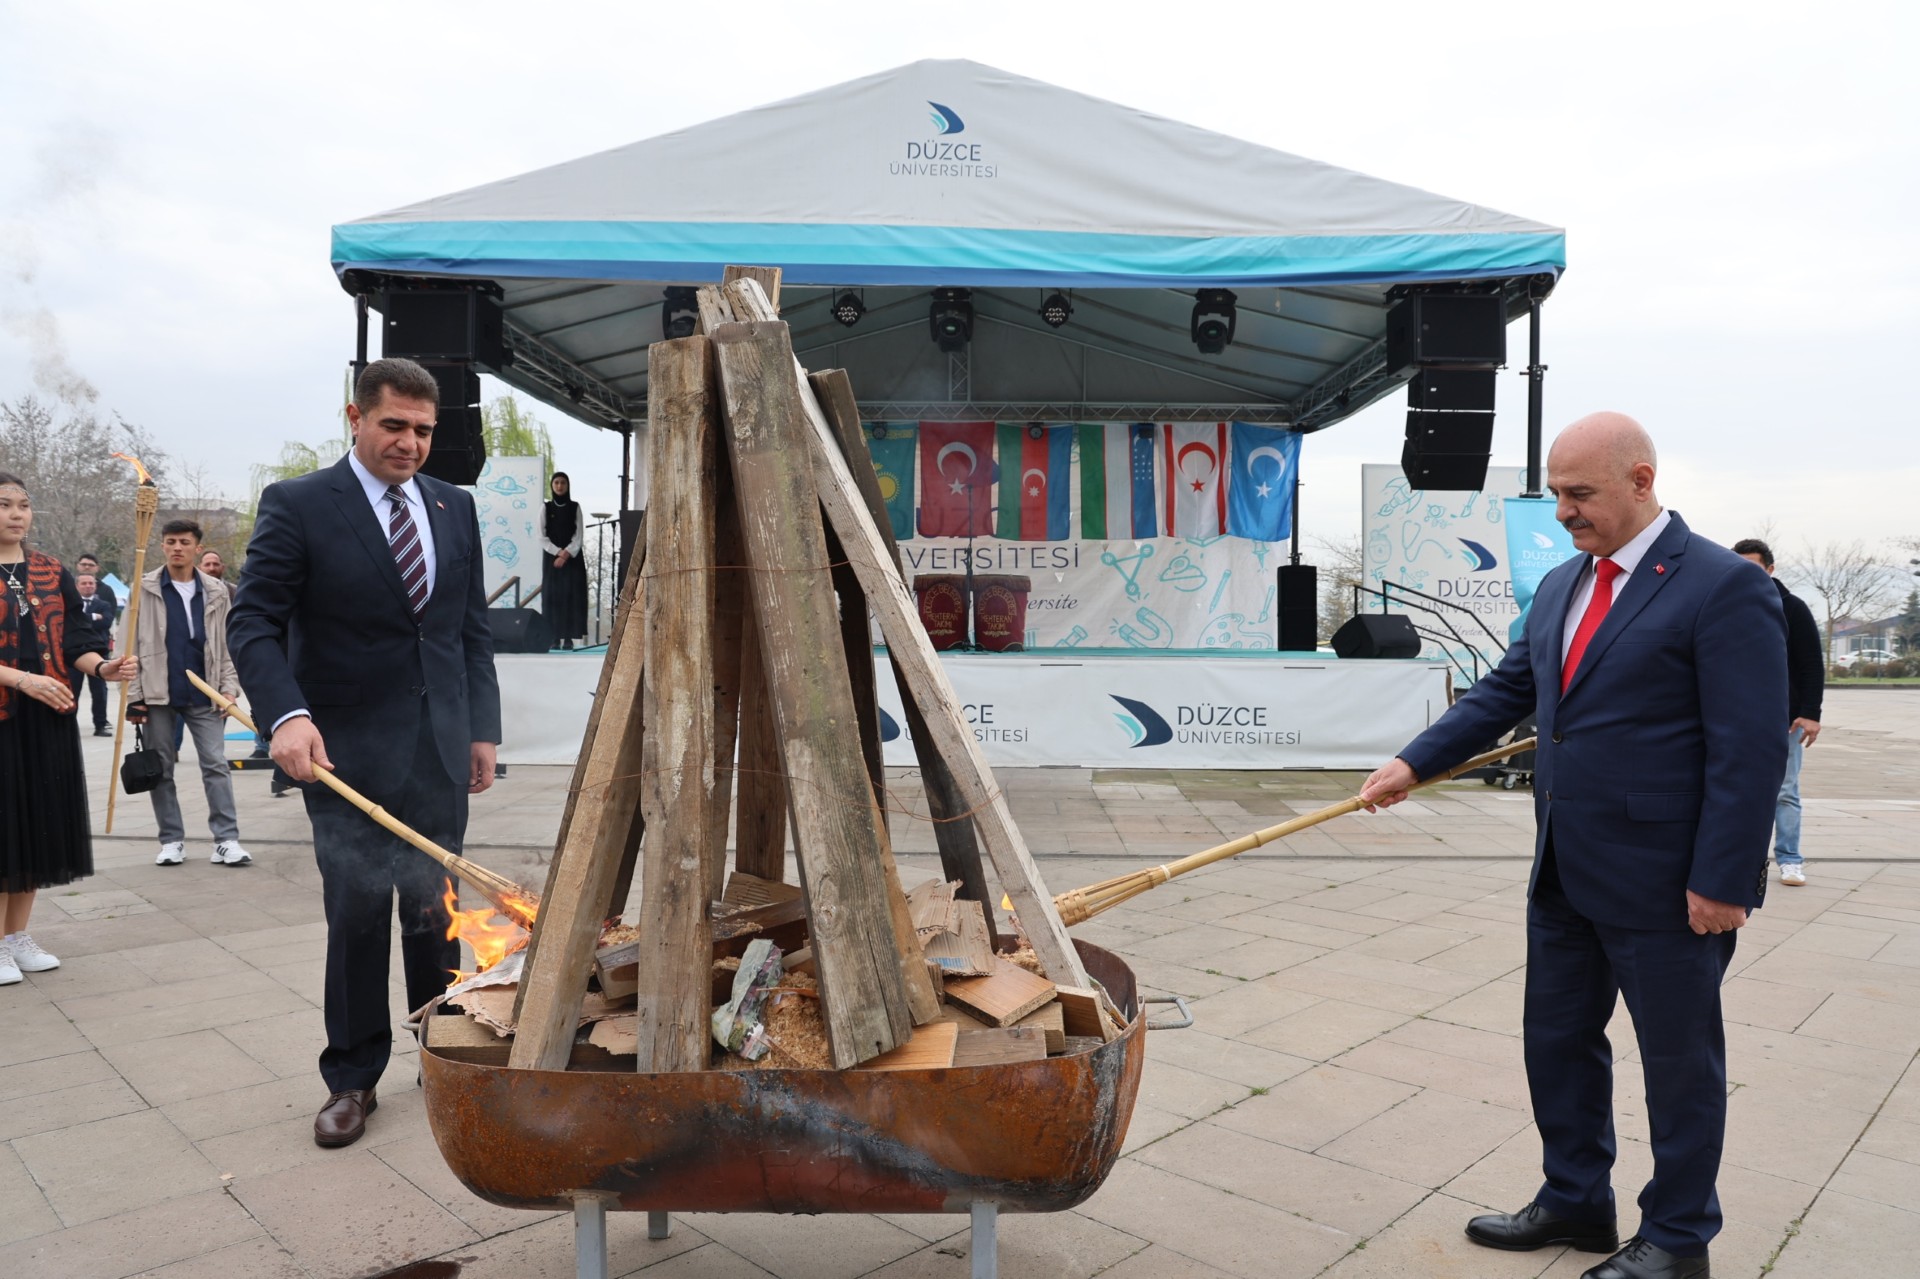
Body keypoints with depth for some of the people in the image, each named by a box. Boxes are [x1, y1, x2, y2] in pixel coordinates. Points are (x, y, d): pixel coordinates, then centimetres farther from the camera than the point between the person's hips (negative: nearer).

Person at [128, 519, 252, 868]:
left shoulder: (215, 591, 5)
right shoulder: (144, 589, 2)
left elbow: (227, 645, 8)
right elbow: (132, 645, 1)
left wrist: (229, 687, -2)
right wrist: (134, 695, -4)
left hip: (204, 696, 0)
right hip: (158, 695, 0)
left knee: (216, 765, -2)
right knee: (161, 768, 6)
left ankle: (226, 839, -1)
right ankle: (171, 840, 15)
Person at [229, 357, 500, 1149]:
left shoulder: (455, 509, 9)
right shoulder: (297, 506, -4)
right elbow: (254, 620, -8)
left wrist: (482, 727, 7)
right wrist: (286, 714, -23)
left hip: (441, 750, 4)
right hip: (348, 751, -4)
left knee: (436, 909, 12)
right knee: (357, 915, 2)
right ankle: (352, 1078, 19)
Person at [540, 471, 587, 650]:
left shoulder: (575, 507, 5)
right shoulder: (546, 508, 6)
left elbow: (579, 535, 0)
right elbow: (542, 537, 1)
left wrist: (566, 553, -13)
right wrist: (558, 552, -12)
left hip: (573, 558, -1)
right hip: (551, 557, 1)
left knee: (571, 595, -6)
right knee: (552, 595, -4)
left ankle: (569, 637, -4)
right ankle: (555, 637, -1)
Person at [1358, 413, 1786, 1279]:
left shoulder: (1723, 587, -15)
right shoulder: (1561, 586, 9)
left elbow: (1751, 747, -17)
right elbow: (1504, 691, 12)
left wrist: (1722, 881, -18)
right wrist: (1413, 763, 2)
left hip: (1665, 884, -7)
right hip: (1566, 875, 8)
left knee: (1679, 1061, 11)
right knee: (1558, 1041, 18)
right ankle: (1575, 1201, 37)